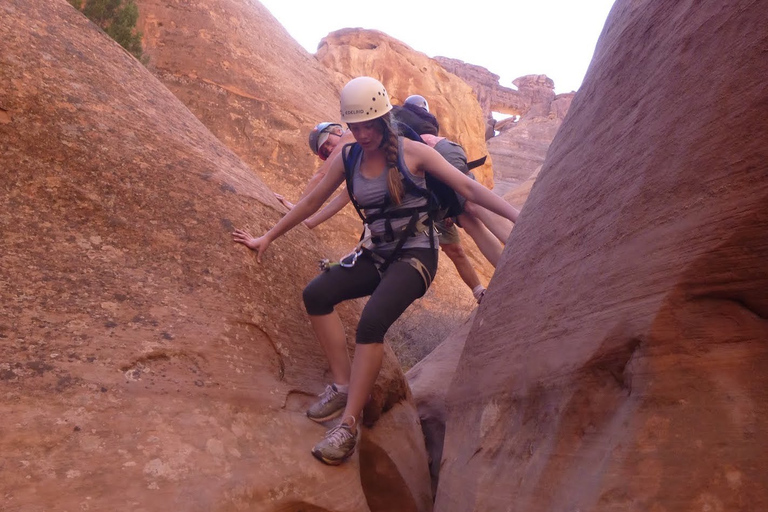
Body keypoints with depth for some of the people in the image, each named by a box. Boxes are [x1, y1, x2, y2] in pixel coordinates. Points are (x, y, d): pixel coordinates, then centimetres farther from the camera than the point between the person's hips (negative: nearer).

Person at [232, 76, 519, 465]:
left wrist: (519, 217, -17)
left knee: (371, 323, -28)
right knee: (316, 294, -16)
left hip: (415, 255, -5)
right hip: (377, 255, 6)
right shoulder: (348, 160, 5)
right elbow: (311, 203, 14)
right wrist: (267, 238, 17)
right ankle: (343, 386, -8)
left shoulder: (411, 152, -7)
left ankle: (349, 425, -20)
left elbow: (468, 188, -8)